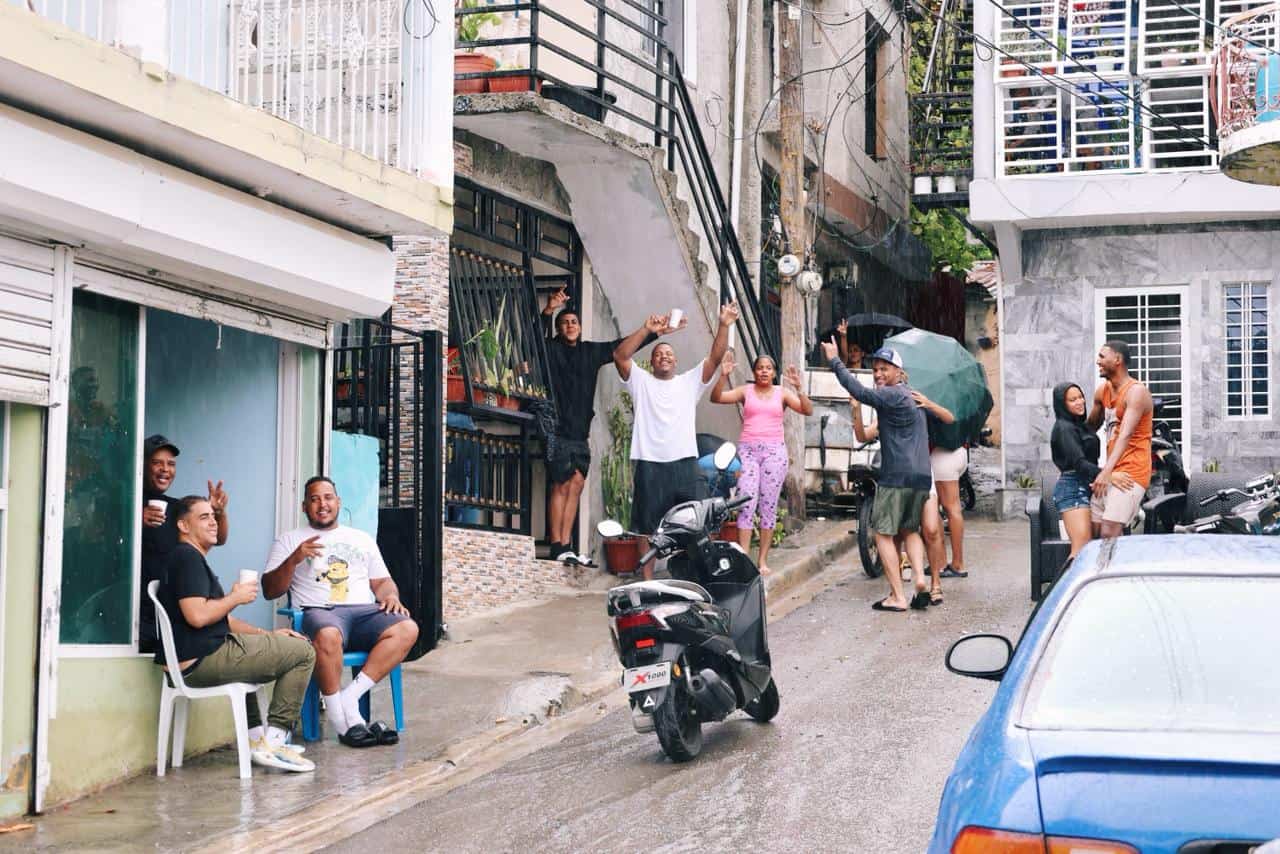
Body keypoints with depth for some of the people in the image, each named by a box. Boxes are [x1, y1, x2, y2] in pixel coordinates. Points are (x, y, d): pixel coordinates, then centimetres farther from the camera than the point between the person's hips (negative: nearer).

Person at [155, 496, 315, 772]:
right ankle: (273, 742, -7)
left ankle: (255, 737, 30)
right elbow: (197, 616, -24)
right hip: (202, 660, -11)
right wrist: (236, 597, -8)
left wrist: (266, 634, 16)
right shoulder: (187, 557, -10)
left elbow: (219, 619, 25)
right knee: (303, 652, -5)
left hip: (191, 662, 11)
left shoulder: (192, 559, 24)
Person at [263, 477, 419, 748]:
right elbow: (270, 591, 8)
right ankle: (341, 718, -28)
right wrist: (294, 560, -9)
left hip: (364, 611, 4)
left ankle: (349, 697, -30)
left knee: (407, 629, -28)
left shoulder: (362, 539, 27)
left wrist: (390, 595, 1)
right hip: (319, 611, -4)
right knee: (328, 635, -42)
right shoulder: (289, 541, 16)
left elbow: (382, 581, 26)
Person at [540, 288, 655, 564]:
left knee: (576, 485, 3)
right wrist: (548, 311, -35)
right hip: (558, 430, -6)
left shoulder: (591, 351, 16)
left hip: (580, 433, 6)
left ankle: (565, 547, 6)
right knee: (561, 486, -7)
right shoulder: (552, 350, 1)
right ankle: (557, 549, -5)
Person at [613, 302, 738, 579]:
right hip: (649, 464, -1)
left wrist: (724, 326, -13)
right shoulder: (641, 381, 10)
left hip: (685, 463, 1)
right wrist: (647, 330, -16)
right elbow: (620, 356, -5)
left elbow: (715, 357, 3)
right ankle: (647, 582, 12)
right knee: (647, 528, 4)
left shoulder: (690, 382, 14)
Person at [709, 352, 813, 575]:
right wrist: (723, 376, -16)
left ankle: (763, 560, 5)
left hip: (774, 450, 1)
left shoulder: (782, 393, 9)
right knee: (746, 503, -10)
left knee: (769, 505, 0)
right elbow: (716, 398, -1)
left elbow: (807, 410, -2)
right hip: (748, 449, 0)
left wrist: (798, 388, -17)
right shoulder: (746, 391, 9)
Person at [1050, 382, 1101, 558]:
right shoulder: (1064, 428, -10)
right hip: (1073, 489, -9)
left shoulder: (1080, 425, 19)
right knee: (1082, 549, -18)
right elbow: (1079, 462, -21)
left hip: (1085, 488, 9)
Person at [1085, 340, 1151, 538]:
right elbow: (1091, 426, 26)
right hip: (1110, 473, 8)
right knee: (1093, 532, 4)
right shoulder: (1102, 391, 13)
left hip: (1131, 472, -8)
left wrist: (1107, 471, -35)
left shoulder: (1136, 391, -13)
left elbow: (1125, 434, -25)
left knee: (1109, 534, -20)